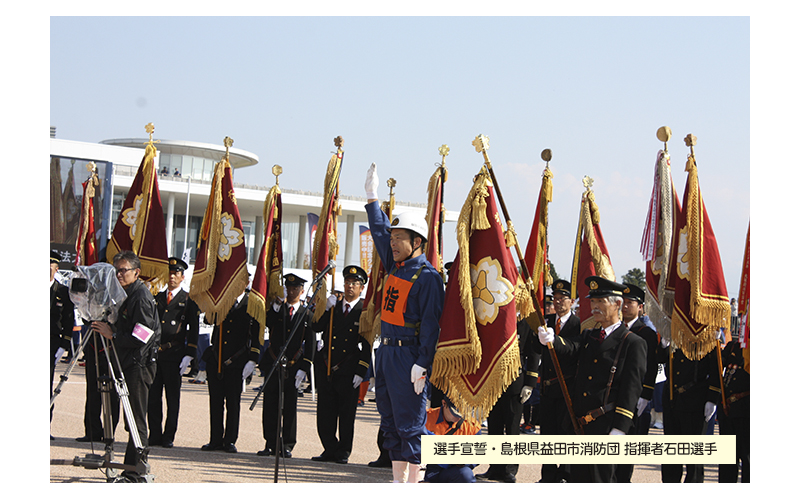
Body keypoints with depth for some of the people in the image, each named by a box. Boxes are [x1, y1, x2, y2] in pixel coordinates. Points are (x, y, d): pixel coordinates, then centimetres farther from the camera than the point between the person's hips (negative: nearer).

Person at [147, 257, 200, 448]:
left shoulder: (189, 300, 4)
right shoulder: (157, 298, 16)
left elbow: (193, 330, 0)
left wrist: (189, 355, -8)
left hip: (174, 356, -4)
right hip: (154, 354, 4)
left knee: (173, 397, 0)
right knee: (153, 396, 2)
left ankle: (168, 437, 5)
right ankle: (155, 435, 7)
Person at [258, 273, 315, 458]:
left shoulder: (306, 314, 5)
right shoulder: (276, 309, 8)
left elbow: (310, 343, 3)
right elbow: (267, 324, -11)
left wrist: (304, 369, -5)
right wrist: (275, 309, -23)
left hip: (293, 366, -1)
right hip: (273, 363, 1)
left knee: (289, 407, 1)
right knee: (270, 405, 1)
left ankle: (287, 446, 8)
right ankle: (271, 444, 7)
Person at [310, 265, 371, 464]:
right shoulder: (333, 307, 13)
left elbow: (367, 345, -4)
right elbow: (316, 327, 6)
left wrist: (361, 372, -10)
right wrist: (326, 309, -7)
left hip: (348, 370, -4)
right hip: (326, 367, 4)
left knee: (346, 414, 1)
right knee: (325, 412, 4)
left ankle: (343, 452, 9)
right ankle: (330, 449, 12)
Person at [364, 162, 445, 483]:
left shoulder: (427, 276, -13)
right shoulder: (395, 265, 12)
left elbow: (430, 323, -17)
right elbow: (380, 230, 28)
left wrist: (422, 363, -23)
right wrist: (372, 197, 28)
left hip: (409, 355, -9)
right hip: (386, 351, 9)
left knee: (410, 423, -6)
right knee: (391, 421, 11)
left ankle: (415, 488, -3)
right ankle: (397, 484, 16)